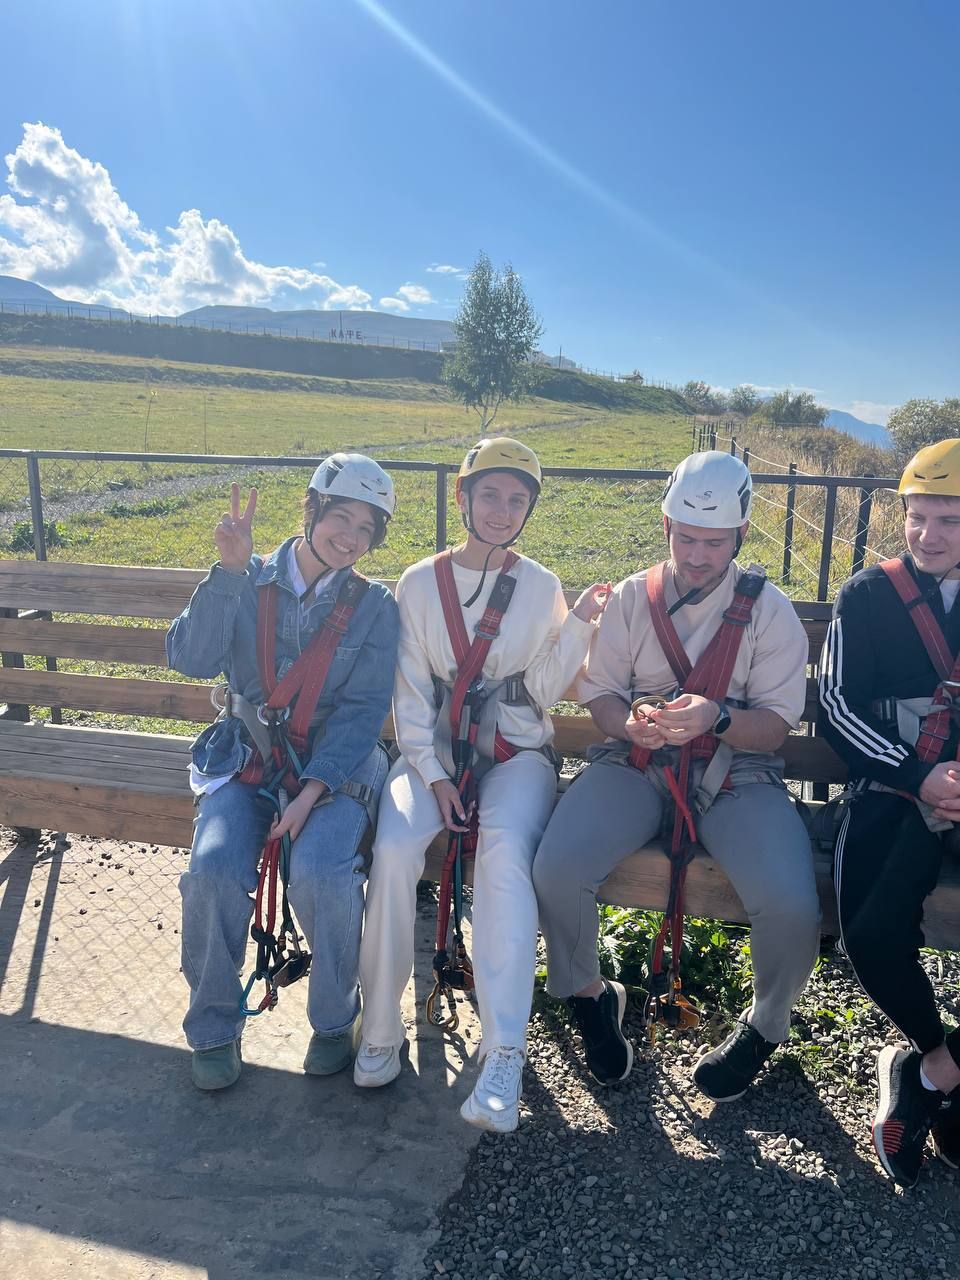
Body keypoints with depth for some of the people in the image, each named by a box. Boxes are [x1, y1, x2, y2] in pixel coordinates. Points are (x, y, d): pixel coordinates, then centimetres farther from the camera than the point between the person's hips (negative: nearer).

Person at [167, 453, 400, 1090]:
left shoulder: (374, 607, -2)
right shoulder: (248, 583, 0)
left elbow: (364, 710, -8)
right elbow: (191, 660, -13)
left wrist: (310, 792, -19)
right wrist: (231, 569, -22)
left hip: (337, 764, -1)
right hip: (248, 759, 2)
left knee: (321, 871, -27)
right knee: (213, 868, -23)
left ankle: (335, 1019, 3)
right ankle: (214, 1028, 4)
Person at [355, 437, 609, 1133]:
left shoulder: (541, 588, 4)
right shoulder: (421, 583, 4)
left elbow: (544, 691, -1)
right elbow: (410, 692, 1)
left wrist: (578, 626, -14)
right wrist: (433, 775, -10)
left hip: (516, 753, -1)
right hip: (433, 748, 1)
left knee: (505, 851, -32)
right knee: (394, 849, -28)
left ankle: (504, 1054, -28)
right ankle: (382, 1029, -10)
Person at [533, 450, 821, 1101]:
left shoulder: (769, 610, -1)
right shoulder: (633, 596, 5)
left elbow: (776, 725, -4)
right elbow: (599, 693, 4)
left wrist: (716, 718, -26)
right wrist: (631, 723, -20)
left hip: (738, 774, -1)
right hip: (636, 763, 1)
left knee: (791, 906, -26)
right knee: (556, 869, -24)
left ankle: (766, 1025, 11)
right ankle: (590, 996, 9)